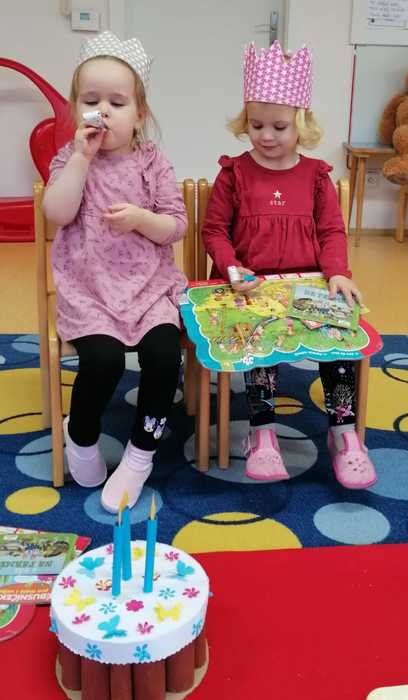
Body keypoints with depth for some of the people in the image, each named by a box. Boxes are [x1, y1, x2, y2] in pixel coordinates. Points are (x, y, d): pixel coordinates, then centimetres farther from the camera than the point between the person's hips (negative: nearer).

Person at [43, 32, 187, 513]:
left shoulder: (152, 162, 3)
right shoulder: (70, 158, 4)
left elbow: (176, 226, 1)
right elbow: (57, 214, -12)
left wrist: (140, 218, -18)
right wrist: (83, 156, -15)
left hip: (148, 283, 1)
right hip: (88, 288, -1)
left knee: (164, 354, -21)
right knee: (103, 358, -24)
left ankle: (141, 452, 1)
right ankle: (80, 435, 9)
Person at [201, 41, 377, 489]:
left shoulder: (315, 176, 9)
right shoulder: (234, 174, 4)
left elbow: (332, 232, 8)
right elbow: (214, 230, 4)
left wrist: (337, 273, -10)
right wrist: (231, 268, -14)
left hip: (308, 282, 2)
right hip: (252, 285, -2)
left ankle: (343, 432, -9)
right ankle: (261, 432, -18)